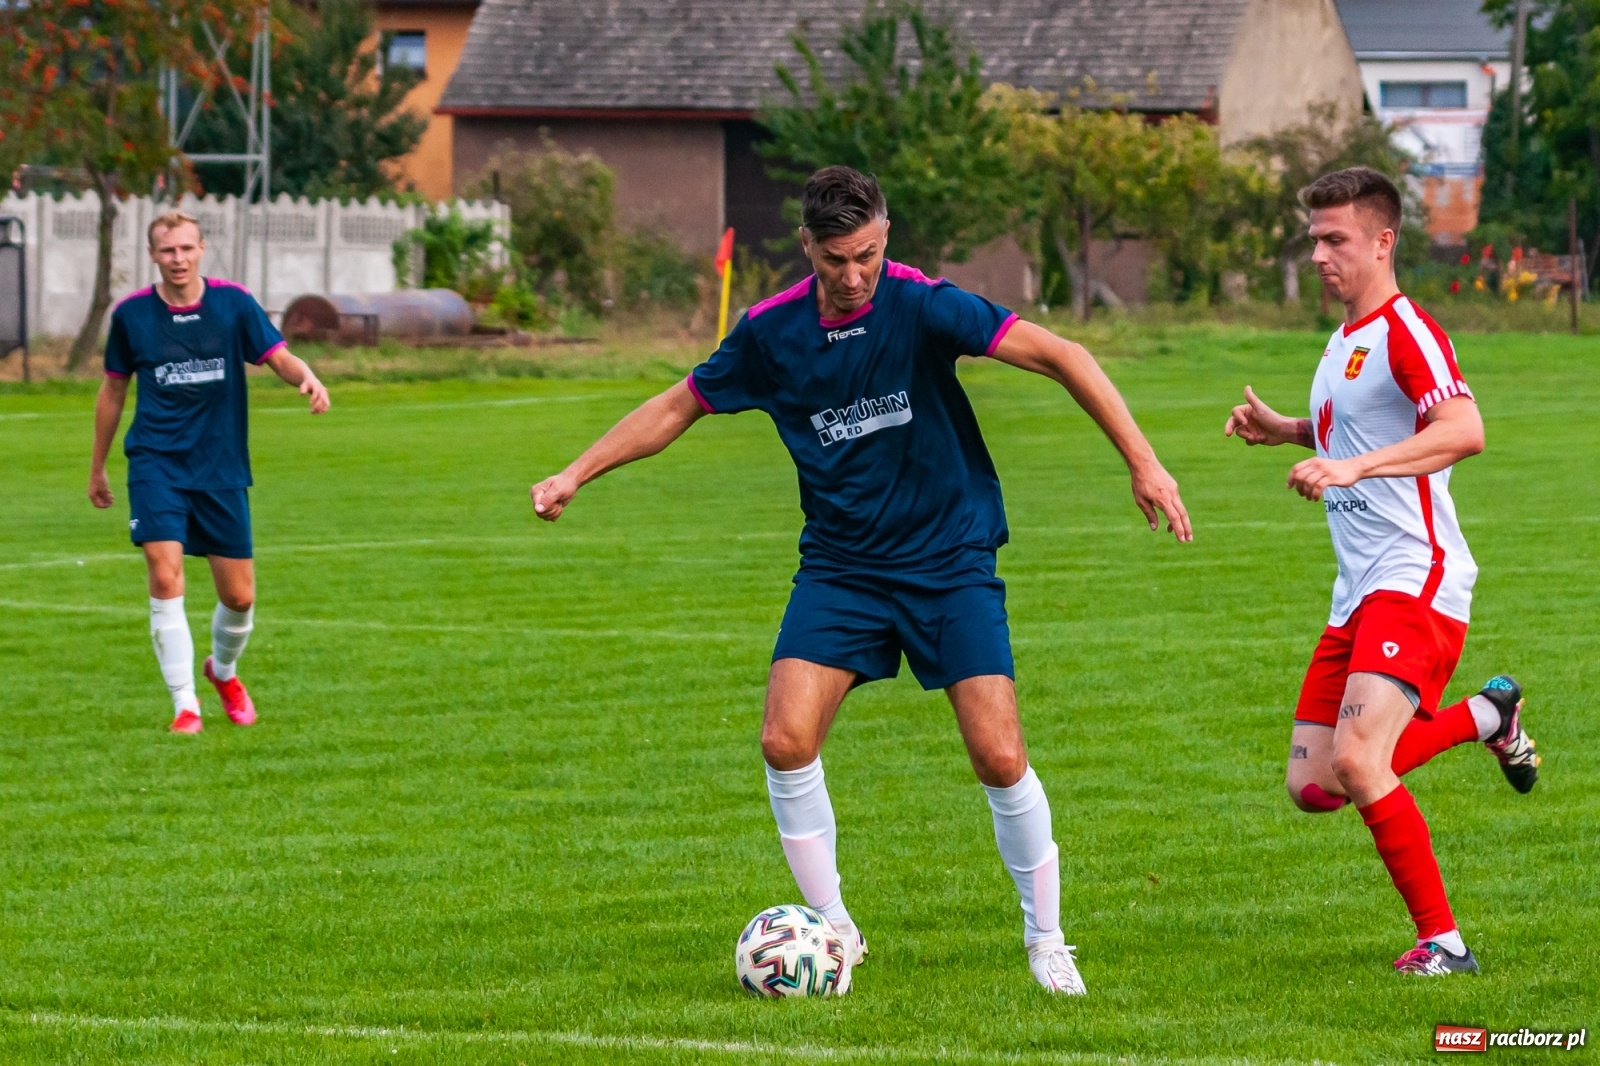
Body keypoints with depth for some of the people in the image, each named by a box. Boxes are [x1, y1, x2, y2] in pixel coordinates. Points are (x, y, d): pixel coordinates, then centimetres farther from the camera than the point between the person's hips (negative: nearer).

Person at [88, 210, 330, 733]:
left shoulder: (234, 303, -2)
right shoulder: (131, 314, -1)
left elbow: (279, 357, -4)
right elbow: (113, 389, 12)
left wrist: (307, 378, -28)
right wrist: (97, 469, 17)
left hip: (222, 469, 1)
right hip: (156, 464, -1)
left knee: (239, 596, 5)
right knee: (165, 577, -18)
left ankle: (224, 671, 37)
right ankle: (185, 704, -11)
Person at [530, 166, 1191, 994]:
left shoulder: (921, 307, -16)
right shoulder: (771, 331, -4)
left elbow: (1059, 356, -20)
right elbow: (679, 406, 11)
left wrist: (1142, 463, -27)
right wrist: (575, 474, 8)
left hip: (950, 563, -3)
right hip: (839, 567, 3)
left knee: (999, 757, -10)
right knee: (786, 742, -13)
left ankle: (1045, 939, 11)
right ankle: (833, 931, 5)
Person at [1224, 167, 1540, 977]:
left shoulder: (1404, 331, -12)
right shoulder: (1343, 342, 18)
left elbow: (1464, 431, -28)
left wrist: (1352, 466, -37)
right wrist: (1280, 430, 18)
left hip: (1416, 580, -10)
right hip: (1357, 596, 10)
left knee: (1357, 759, -25)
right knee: (1313, 787, 5)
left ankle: (1442, 941, -14)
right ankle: (1485, 715, 24)